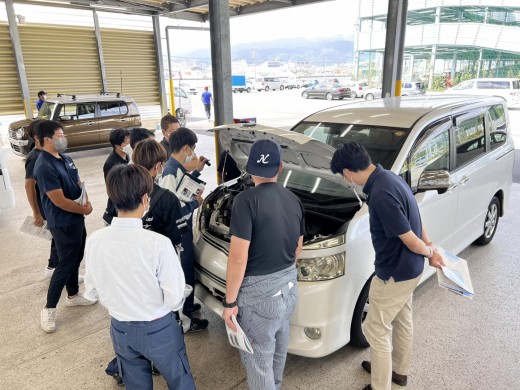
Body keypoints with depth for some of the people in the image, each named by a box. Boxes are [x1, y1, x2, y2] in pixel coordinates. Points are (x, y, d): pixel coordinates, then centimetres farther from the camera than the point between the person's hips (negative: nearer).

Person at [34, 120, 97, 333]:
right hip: (63, 224, -9)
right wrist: (84, 210, -12)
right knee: (65, 265, 0)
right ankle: (49, 308, 16)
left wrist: (87, 201, -5)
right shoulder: (44, 167, -23)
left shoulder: (65, 158, 6)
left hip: (76, 219, 9)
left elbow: (78, 182, 14)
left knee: (75, 260, 20)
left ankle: (73, 296, 38)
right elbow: (59, 201, -25)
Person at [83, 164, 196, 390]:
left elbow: (92, 291, 0)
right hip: (158, 329, -4)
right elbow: (175, 299, -21)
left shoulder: (94, 241, -14)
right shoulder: (158, 243, -29)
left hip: (120, 329, 5)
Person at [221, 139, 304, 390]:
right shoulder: (294, 200, 1)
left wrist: (229, 301, -13)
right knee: (278, 345, 29)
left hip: (259, 290, -8)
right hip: (289, 285, 8)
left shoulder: (247, 200, -21)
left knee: (258, 357, 11)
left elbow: (238, 258, -23)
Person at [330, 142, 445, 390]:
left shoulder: (381, 194, -32)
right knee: (402, 321, 26)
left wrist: (428, 252, -4)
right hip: (409, 269, 10)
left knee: (376, 330, 8)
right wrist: (431, 251, 12)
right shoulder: (388, 178, 0)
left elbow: (410, 239, -24)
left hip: (395, 272, -10)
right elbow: (415, 220, 8)